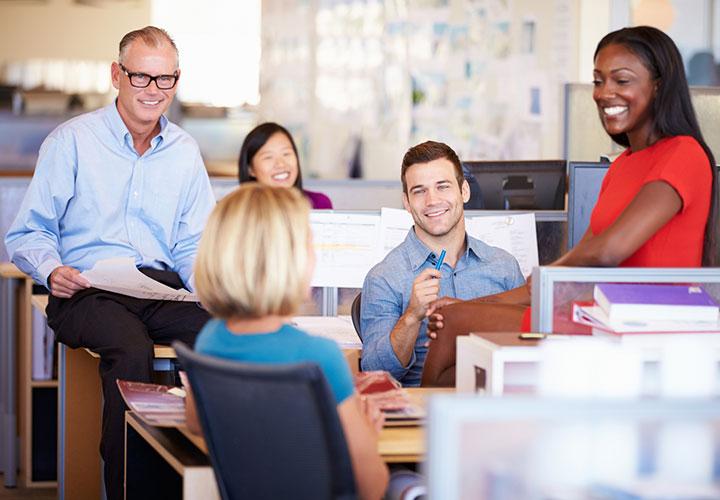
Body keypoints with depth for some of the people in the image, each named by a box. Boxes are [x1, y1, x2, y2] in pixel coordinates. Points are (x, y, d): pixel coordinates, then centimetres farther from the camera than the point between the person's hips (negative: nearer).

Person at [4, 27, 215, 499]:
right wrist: (51, 270, -16)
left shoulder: (185, 151, 17)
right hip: (87, 292, -3)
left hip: (163, 288, 3)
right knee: (131, 351, -37)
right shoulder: (71, 141, 5)